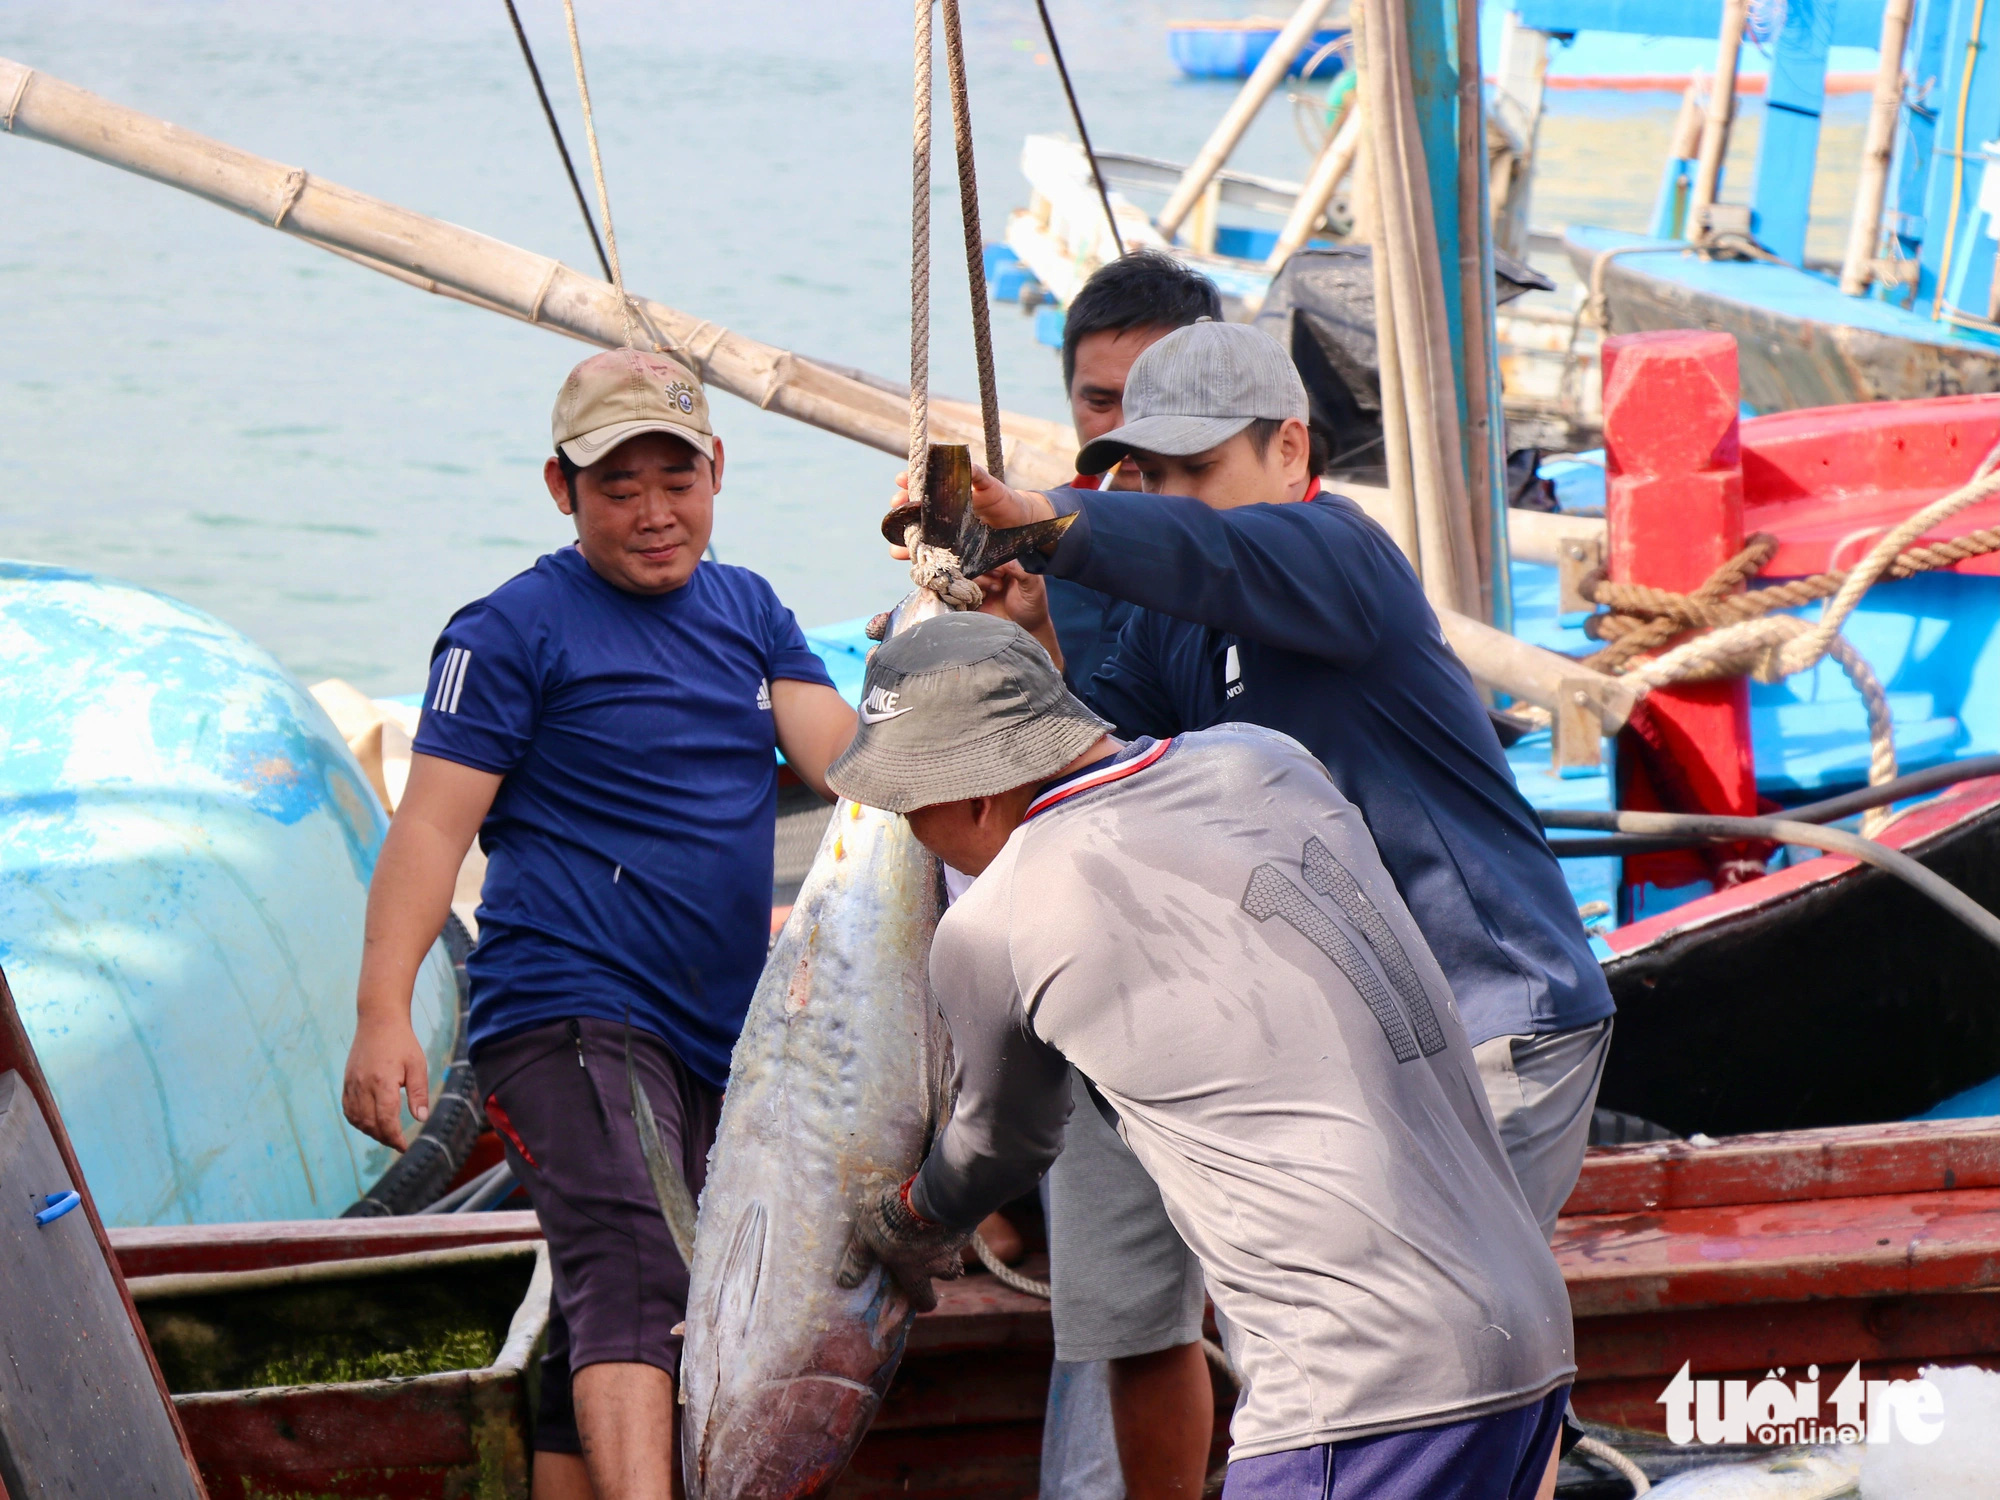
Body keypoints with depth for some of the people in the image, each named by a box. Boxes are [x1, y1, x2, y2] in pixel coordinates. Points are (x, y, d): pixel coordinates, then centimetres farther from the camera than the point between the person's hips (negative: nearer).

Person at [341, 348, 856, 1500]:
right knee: (630, 1277, -25)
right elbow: (434, 822, -8)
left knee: (609, 1338, 11)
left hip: (717, 1037, 7)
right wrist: (385, 1013, -19)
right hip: (570, 1014, -7)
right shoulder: (516, 628, -3)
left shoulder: (749, 612, 16)